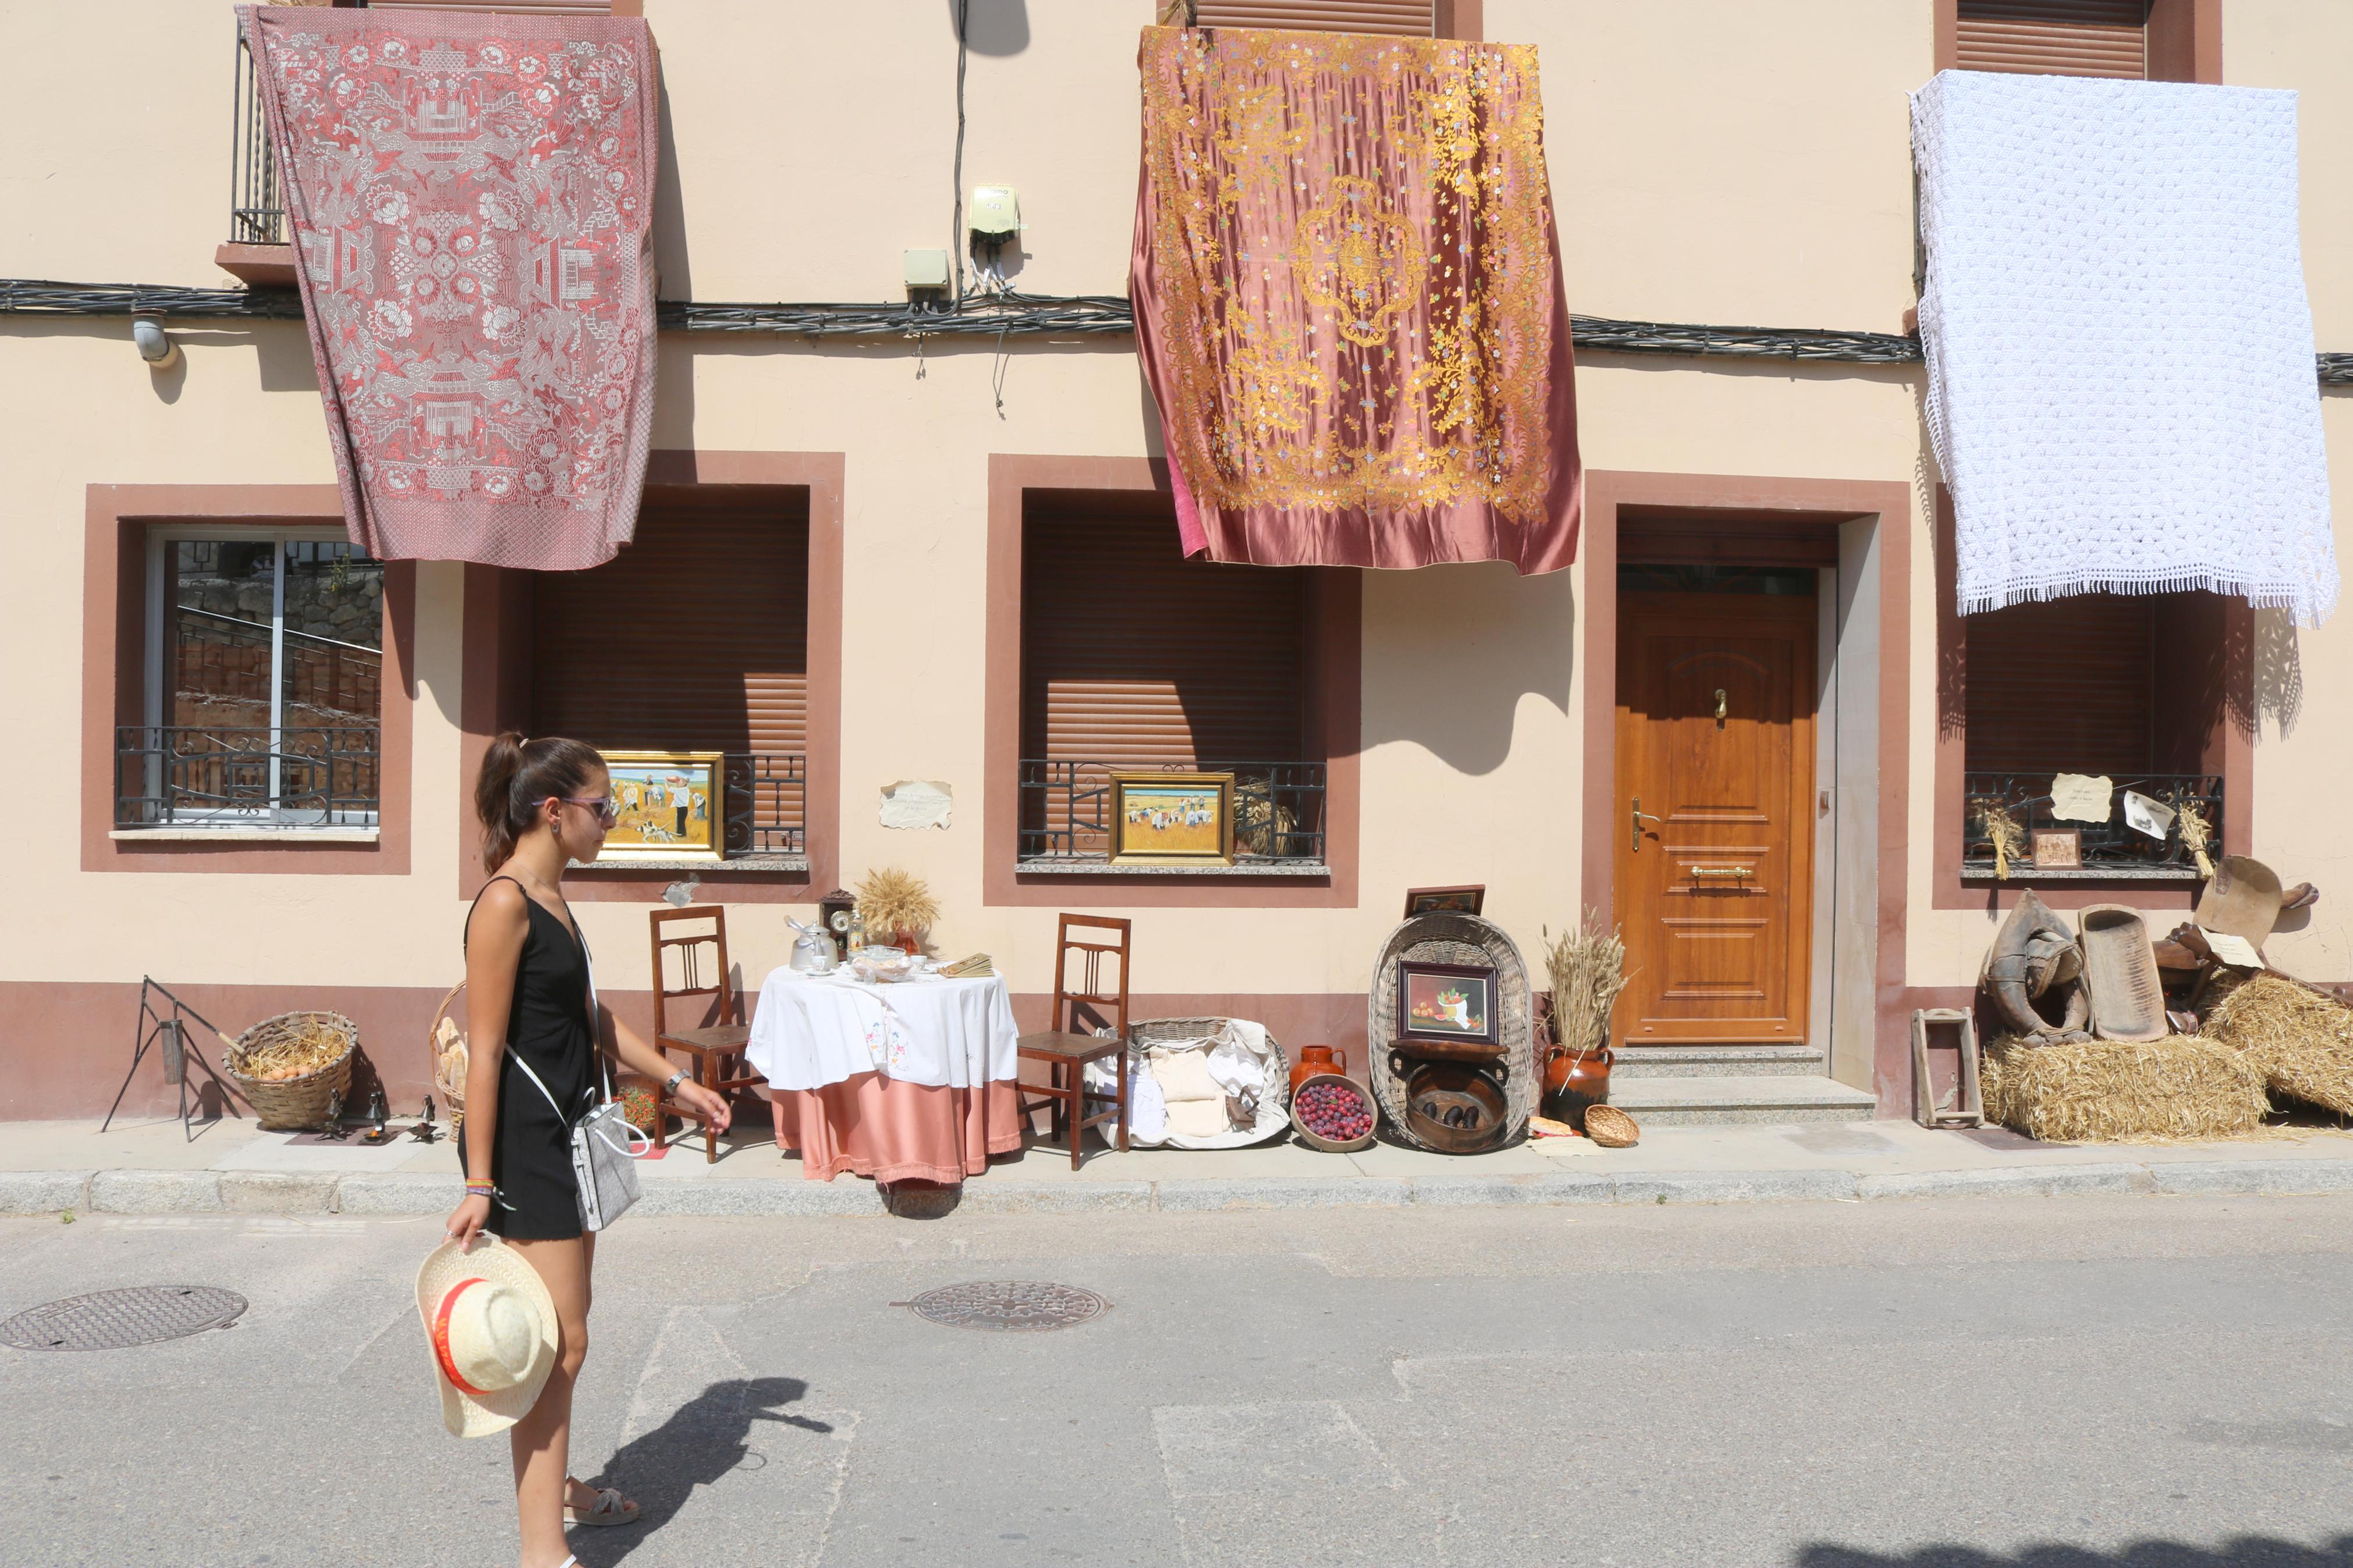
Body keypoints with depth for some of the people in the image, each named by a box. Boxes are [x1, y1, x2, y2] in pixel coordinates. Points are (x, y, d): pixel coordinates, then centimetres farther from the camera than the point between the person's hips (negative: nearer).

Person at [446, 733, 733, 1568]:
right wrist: (478, 1185, -20)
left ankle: (556, 1488, 36)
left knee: (566, 1329, 20)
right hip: (523, 1145, -10)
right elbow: (485, 1052, -19)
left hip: (565, 1137, 10)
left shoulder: (552, 899, 12)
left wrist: (675, 1080, 19)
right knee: (558, 1343, -8)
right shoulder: (504, 905, -17)